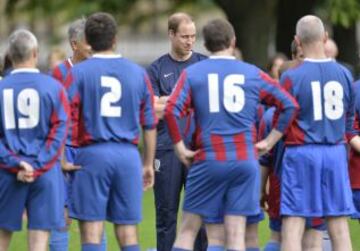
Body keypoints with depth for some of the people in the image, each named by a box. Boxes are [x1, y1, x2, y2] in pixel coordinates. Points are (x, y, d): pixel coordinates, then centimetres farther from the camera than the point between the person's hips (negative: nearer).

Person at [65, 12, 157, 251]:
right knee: (128, 232, 6)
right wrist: (148, 165, 17)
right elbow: (150, 125, 9)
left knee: (91, 231, -2)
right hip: (128, 155, 3)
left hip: (92, 153, -3)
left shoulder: (78, 72, -2)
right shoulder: (138, 73, 7)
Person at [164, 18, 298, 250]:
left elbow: (171, 110, -11)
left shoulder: (192, 73, 3)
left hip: (208, 161, -1)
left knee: (188, 229, 7)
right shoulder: (252, 74, 7)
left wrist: (180, 148, -2)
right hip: (245, 161, 1)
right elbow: (289, 105, 7)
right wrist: (270, 141, 10)